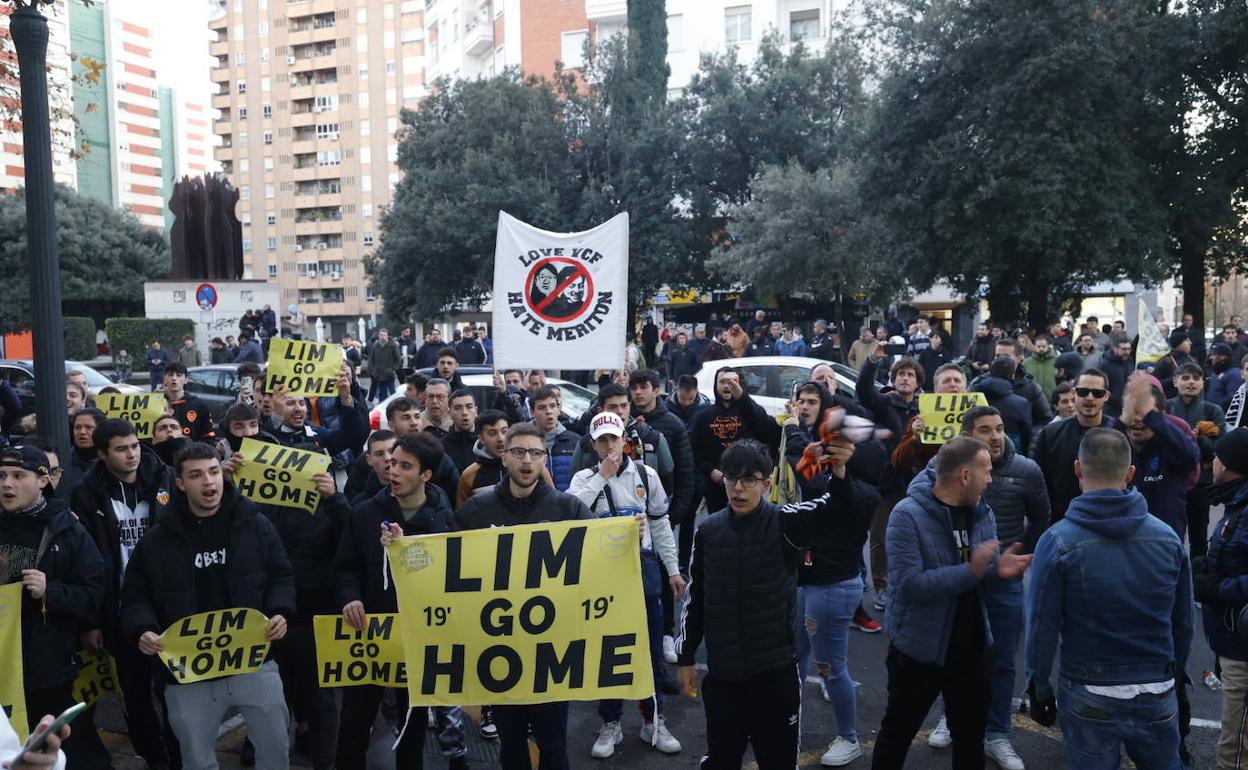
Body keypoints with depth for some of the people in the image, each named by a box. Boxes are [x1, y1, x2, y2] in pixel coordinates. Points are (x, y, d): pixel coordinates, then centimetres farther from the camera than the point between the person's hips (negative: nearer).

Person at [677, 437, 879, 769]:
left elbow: (838, 509, -27)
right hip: (722, 674, 2)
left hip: (776, 673, -2)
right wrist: (686, 658, 11)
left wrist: (840, 473, -48)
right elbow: (695, 598, 8)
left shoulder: (785, 523, -10)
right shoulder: (708, 530, 0)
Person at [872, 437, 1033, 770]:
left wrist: (1000, 568, -15)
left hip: (972, 648, 6)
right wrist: (971, 571, -32)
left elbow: (986, 569, 8)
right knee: (897, 733, 15)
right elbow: (907, 586, -29)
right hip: (919, 649, -6)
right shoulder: (908, 515, -22)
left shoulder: (981, 511, 0)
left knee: (971, 736, 23)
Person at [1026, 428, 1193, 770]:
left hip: (1088, 697, -2)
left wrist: (1039, 688, 0)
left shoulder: (1058, 541, -15)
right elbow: (1183, 623, 6)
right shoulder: (1168, 538, -4)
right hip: (1157, 694, 3)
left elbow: (1043, 627, -12)